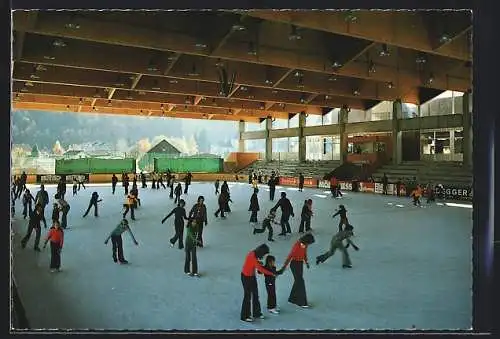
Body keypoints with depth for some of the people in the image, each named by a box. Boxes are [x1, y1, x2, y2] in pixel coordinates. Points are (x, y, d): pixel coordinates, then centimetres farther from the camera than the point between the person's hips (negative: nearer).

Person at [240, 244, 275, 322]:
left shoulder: (255, 254, -4)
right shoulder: (252, 256, -30)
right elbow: (260, 269, -29)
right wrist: (272, 274, -23)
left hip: (252, 276, 9)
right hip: (246, 277, -9)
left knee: (255, 294, 14)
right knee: (247, 296, 2)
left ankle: (256, 313, 28)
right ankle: (245, 316, 16)